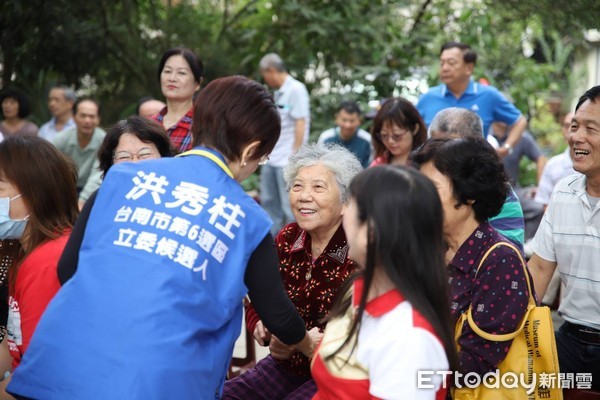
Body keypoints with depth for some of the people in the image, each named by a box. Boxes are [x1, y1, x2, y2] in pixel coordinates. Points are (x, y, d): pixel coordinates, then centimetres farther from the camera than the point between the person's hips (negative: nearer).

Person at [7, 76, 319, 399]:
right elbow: (276, 314, 16)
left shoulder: (123, 175, 12)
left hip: (57, 361, 3)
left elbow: (69, 266, 15)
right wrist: (310, 345, 37)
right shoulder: (247, 219, 9)